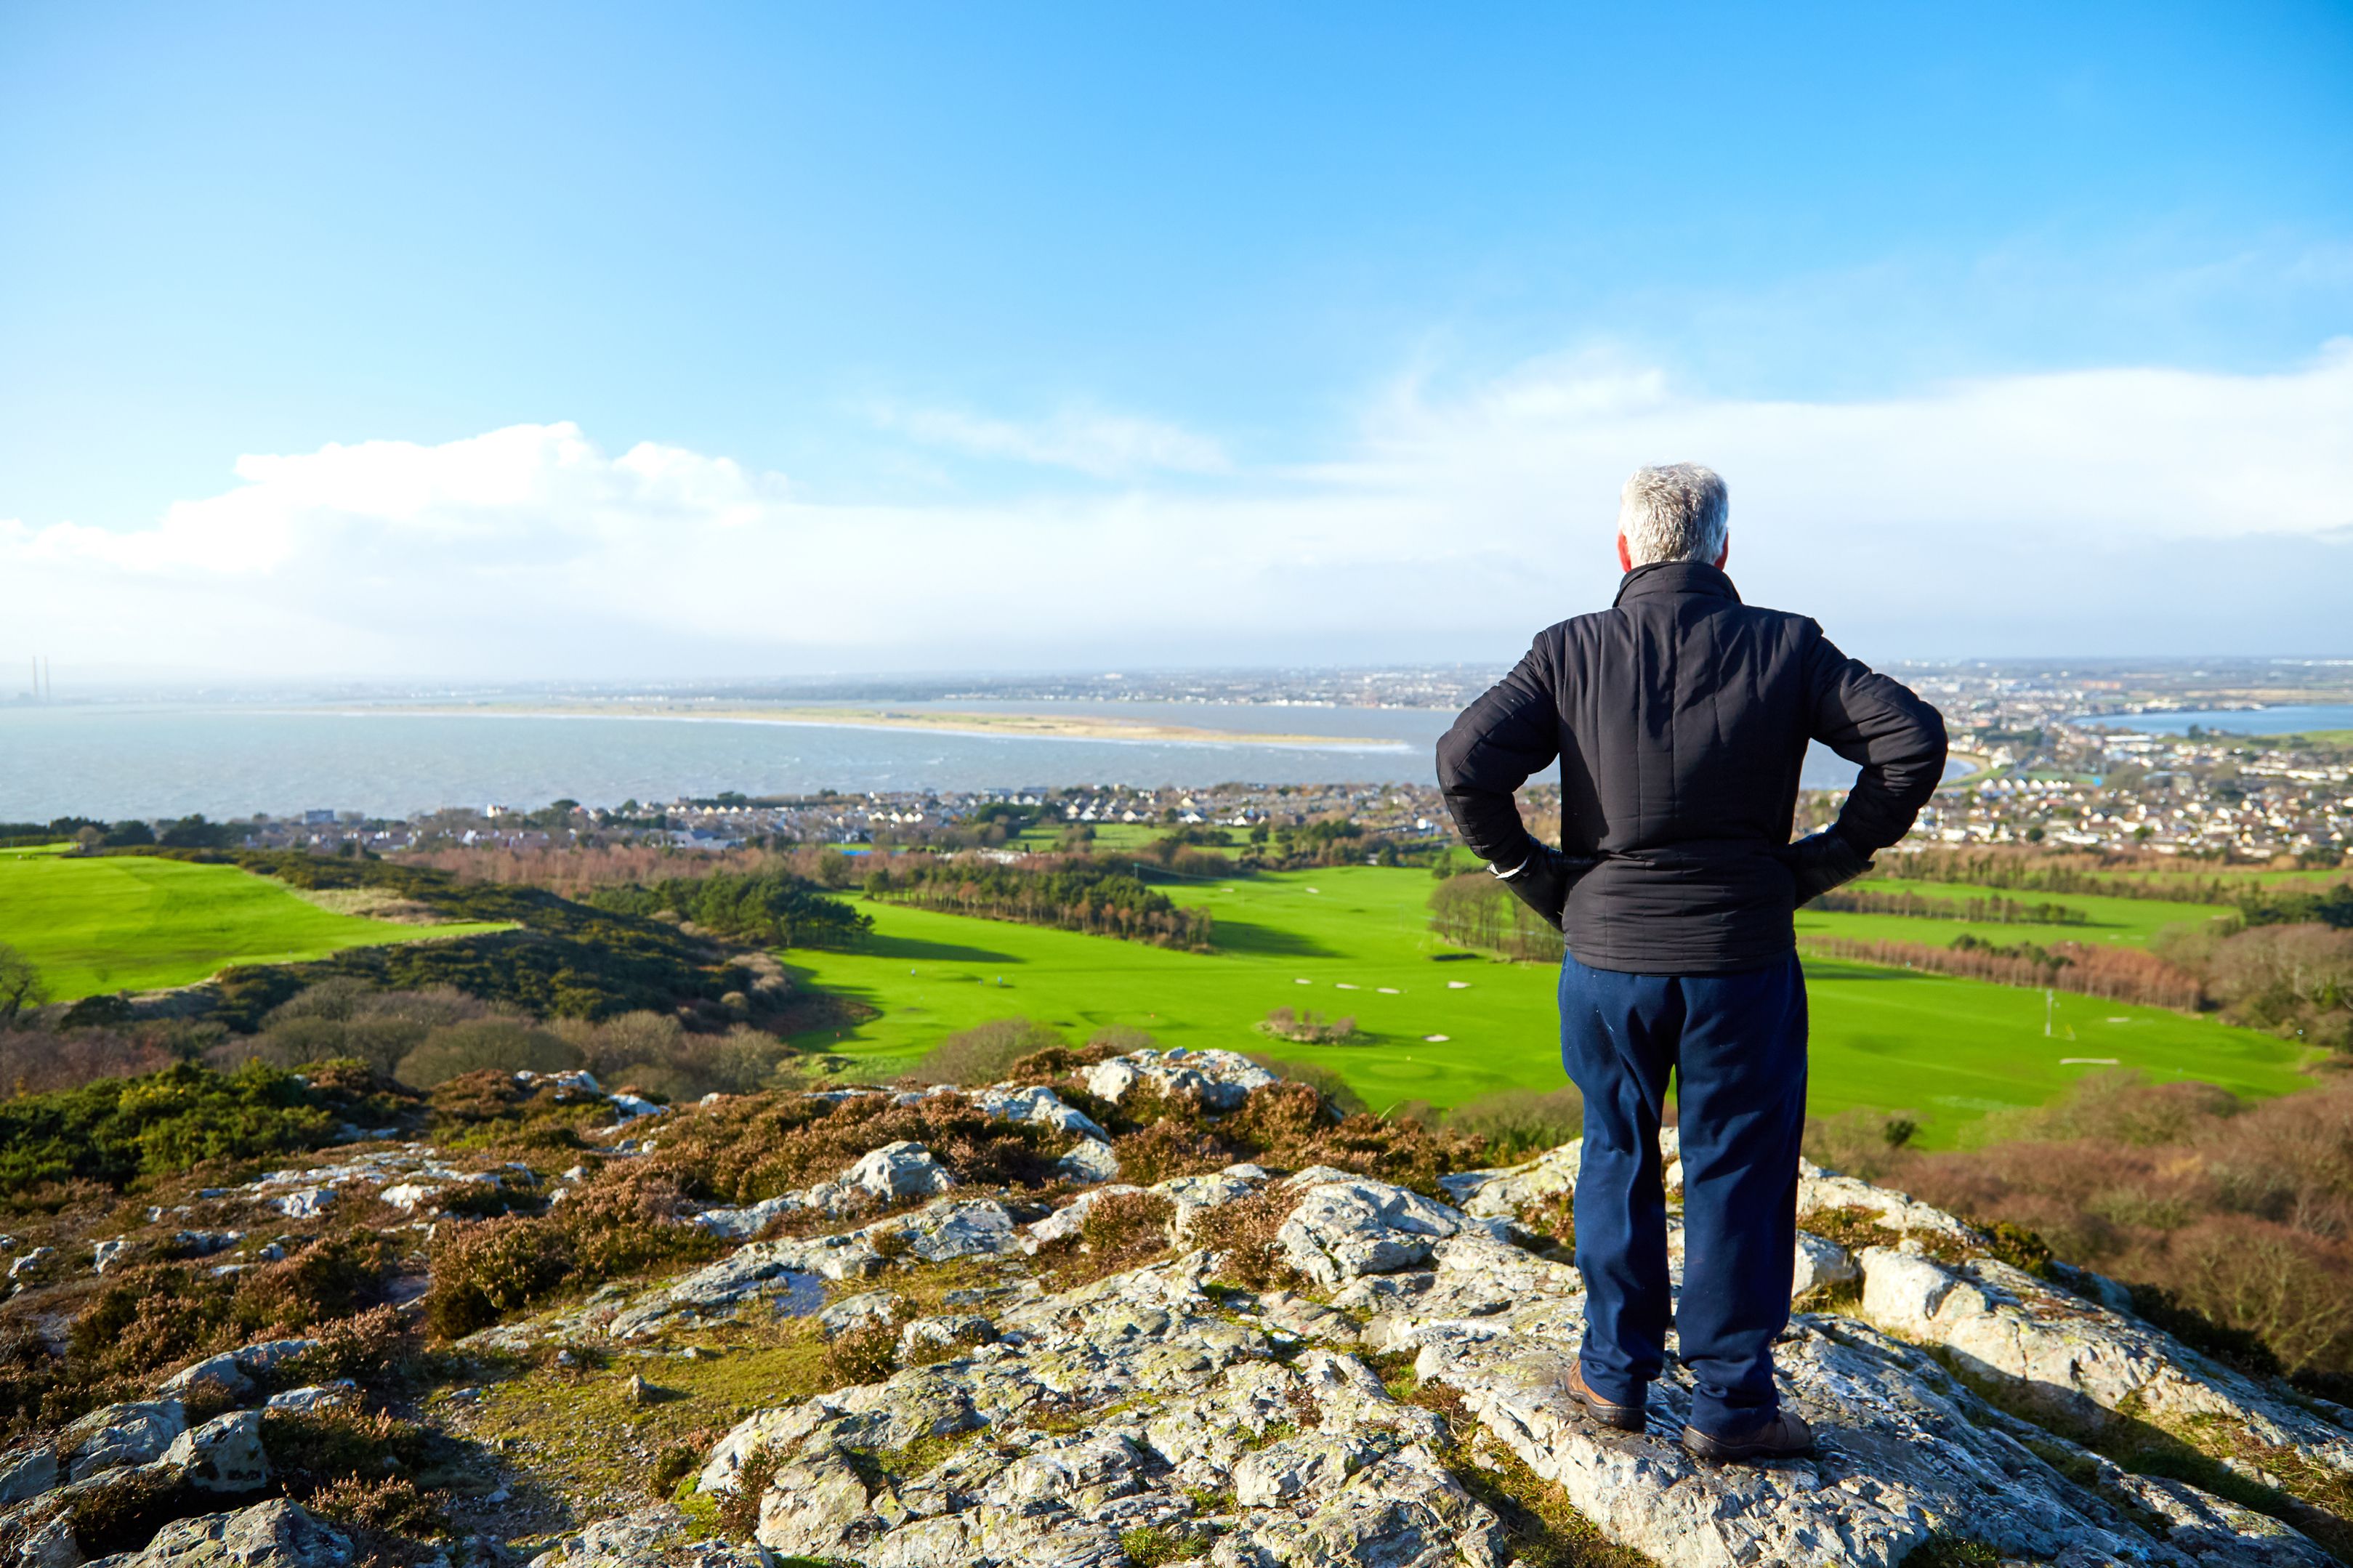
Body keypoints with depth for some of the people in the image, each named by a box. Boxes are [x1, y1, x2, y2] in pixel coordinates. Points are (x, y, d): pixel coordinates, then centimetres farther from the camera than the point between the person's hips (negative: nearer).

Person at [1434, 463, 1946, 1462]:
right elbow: (1912, 739, -8)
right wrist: (1824, 861, -1)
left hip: (1606, 953, 1)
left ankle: (1615, 1372, 29)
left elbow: (1467, 760, -13)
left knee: (1617, 1162, 17)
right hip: (1743, 959, -1)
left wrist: (1534, 875, -2)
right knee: (1738, 1175, 12)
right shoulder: (1785, 647, -2)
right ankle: (1730, 1402, 21)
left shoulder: (1571, 652, -3)